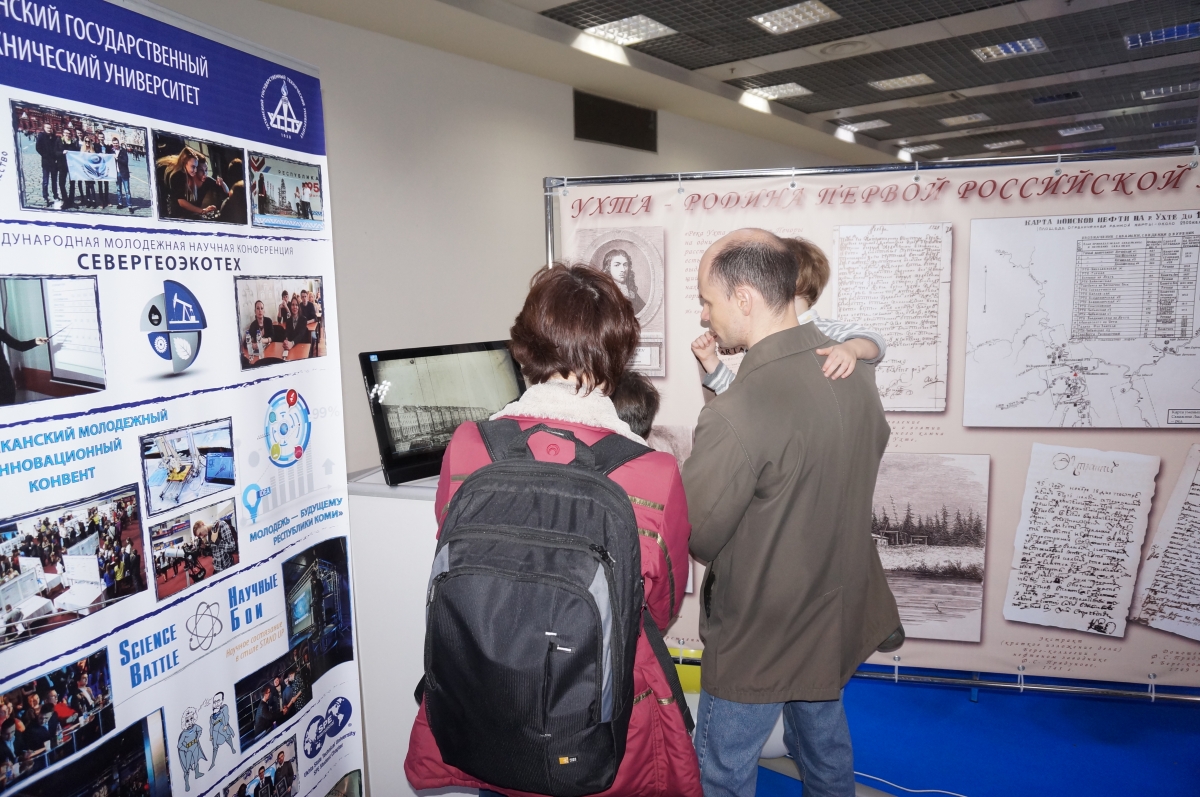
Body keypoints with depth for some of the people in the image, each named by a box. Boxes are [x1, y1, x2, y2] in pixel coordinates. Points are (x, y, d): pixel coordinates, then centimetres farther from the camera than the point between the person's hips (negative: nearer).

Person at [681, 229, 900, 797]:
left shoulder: (734, 416, -34)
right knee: (825, 745, 29)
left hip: (758, 640, -7)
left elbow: (693, 537, -25)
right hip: (837, 616, 7)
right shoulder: (856, 375, -8)